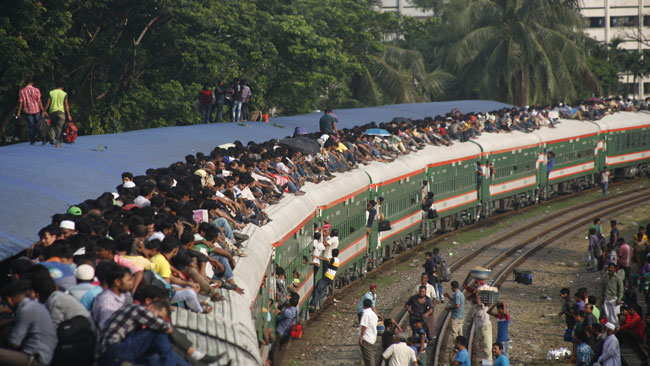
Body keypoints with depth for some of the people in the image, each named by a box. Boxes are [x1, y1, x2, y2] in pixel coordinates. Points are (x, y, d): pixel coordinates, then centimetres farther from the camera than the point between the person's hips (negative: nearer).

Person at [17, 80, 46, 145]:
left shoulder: (22, 91, 0)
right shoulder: (36, 90, -5)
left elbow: (21, 102, -1)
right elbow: (39, 101, -8)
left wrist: (19, 112, 5)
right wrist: (43, 110, -5)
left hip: (28, 110, 1)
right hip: (36, 109, -1)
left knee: (31, 125, 6)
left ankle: (32, 140, 1)